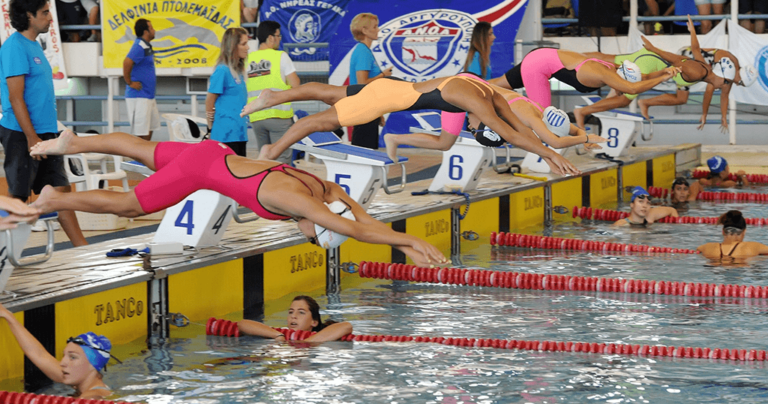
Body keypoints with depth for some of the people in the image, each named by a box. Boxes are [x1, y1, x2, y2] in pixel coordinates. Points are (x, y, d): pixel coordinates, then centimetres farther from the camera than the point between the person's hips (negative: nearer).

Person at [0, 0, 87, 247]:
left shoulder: (34, 46, 15)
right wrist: (31, 137, -21)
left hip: (44, 134, 9)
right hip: (22, 134, -9)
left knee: (61, 189, 8)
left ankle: (83, 250, 11)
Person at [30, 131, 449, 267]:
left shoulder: (328, 191, -12)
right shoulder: (295, 199, -34)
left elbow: (367, 221, -3)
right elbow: (355, 230, -43)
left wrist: (407, 245, -13)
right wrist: (410, 239, -43)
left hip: (214, 154, 8)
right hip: (197, 169, -8)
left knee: (142, 150, 27)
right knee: (128, 204, 7)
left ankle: (73, 142, 47)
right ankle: (52, 200, 23)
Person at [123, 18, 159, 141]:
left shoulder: (146, 47, 14)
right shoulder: (139, 47, -17)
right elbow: (127, 62, -32)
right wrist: (129, 83, -23)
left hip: (148, 95, 10)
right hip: (139, 95, -10)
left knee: (151, 126, 17)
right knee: (141, 131, -6)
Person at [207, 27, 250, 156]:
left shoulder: (238, 70, 12)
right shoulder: (222, 71, -13)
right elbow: (209, 101, -10)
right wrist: (212, 126, -4)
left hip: (240, 133, 9)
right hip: (227, 135, -9)